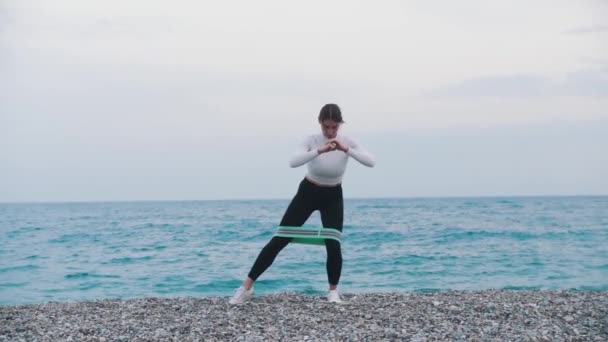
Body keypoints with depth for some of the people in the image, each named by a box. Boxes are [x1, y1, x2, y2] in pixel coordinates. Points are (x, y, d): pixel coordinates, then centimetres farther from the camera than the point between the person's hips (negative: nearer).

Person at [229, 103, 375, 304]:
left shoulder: (347, 142, -13)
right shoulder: (312, 141, -17)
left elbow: (371, 162, -26)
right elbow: (293, 162, -35)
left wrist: (346, 150, -40)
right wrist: (319, 151, -47)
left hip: (333, 197, 1)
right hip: (308, 192, -1)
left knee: (333, 245, -13)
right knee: (279, 240, -4)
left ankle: (333, 290, 13)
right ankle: (247, 286, 1)